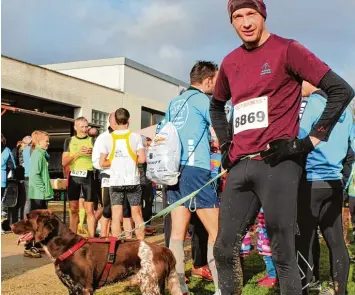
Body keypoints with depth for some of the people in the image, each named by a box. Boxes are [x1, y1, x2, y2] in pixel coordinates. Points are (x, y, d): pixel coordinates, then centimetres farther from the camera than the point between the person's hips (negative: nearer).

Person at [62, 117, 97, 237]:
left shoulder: (92, 140, 7)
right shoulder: (69, 141, 9)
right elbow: (64, 162, 3)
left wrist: (93, 153, -13)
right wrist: (77, 153, -11)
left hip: (88, 176, -2)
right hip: (74, 176, 2)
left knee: (89, 210, -5)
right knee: (74, 210, 7)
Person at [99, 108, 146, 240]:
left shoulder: (108, 138, 2)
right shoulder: (135, 136, -3)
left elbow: (102, 163, 1)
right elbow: (142, 159, -8)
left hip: (115, 182, 1)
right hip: (133, 181, -1)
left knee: (116, 217, 3)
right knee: (137, 215, 8)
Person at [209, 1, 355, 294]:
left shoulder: (286, 49, -3)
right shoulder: (230, 62, 15)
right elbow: (216, 105, 33)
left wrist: (309, 141, -9)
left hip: (277, 164, -6)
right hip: (239, 166, 6)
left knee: (283, 254, -3)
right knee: (224, 250, 8)